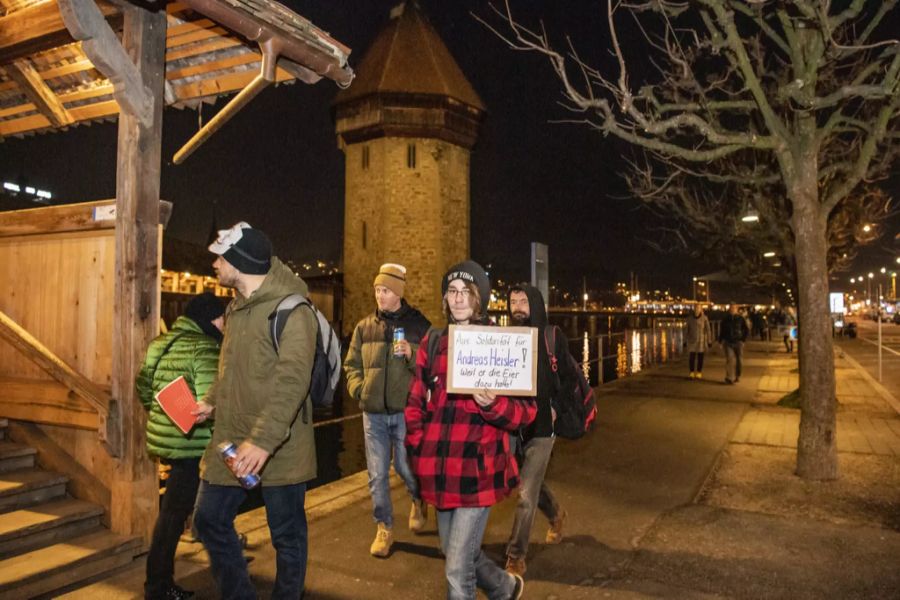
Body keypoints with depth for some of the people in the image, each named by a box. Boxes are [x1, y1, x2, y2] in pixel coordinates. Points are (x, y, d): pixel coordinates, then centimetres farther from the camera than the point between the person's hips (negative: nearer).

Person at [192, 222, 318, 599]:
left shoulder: (290, 310, -19)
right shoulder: (236, 307, 11)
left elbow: (292, 381, -29)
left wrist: (264, 440, -35)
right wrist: (212, 402, 19)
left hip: (279, 446, -8)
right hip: (231, 441, 9)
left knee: (287, 536, 8)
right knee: (210, 520, 16)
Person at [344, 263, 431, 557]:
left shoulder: (419, 325, -1)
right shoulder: (365, 327, 8)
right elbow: (351, 365, 15)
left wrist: (412, 354, -20)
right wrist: (358, 388, -1)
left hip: (406, 411, -3)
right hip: (373, 412, 3)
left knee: (405, 467, 4)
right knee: (377, 474, 6)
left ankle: (419, 501, 38)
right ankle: (384, 528, 23)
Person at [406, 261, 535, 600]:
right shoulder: (432, 343, 7)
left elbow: (526, 411, -6)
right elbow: (416, 403, 14)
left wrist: (492, 405, -25)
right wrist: (418, 451, 6)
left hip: (479, 469, -5)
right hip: (440, 469, 6)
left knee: (457, 568, -3)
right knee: (456, 553, 22)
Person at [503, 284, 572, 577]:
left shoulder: (554, 338, -3)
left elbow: (569, 378, 3)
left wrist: (555, 406, -9)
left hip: (541, 425, -3)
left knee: (526, 495, -4)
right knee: (531, 482, 22)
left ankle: (516, 556, 11)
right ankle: (555, 514, 51)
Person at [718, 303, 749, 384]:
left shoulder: (741, 319, 1)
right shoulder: (725, 319, 5)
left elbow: (747, 331, 7)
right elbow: (721, 331, 14)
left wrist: (743, 340, -1)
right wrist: (721, 341, 7)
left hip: (738, 342, 0)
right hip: (728, 342, 0)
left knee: (738, 360, 4)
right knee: (729, 359, -13)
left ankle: (737, 377, 22)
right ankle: (729, 378, -15)